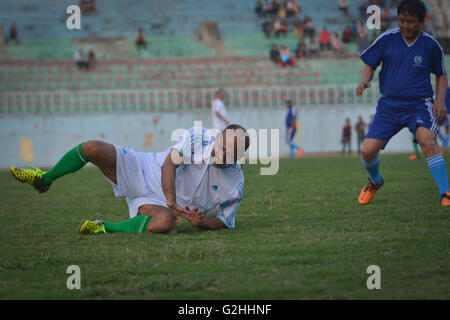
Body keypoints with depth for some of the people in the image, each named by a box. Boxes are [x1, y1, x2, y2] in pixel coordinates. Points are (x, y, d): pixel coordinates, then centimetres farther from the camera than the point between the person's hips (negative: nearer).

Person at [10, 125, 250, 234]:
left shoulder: (235, 185, -9)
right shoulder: (197, 138, -13)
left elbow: (224, 223, 1)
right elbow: (169, 163, -20)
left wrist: (202, 223, -23)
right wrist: (171, 201, -36)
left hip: (157, 204, -1)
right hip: (141, 172, 1)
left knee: (164, 222, -41)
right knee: (92, 149, -20)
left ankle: (107, 228, -16)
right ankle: (44, 179, 10)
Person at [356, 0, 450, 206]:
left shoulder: (430, 45, -2)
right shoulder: (386, 40, -3)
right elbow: (370, 65, 8)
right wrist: (365, 81, -14)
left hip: (419, 103, -2)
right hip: (389, 105, 2)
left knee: (427, 142, -30)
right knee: (368, 151, -7)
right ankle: (375, 181, 28)